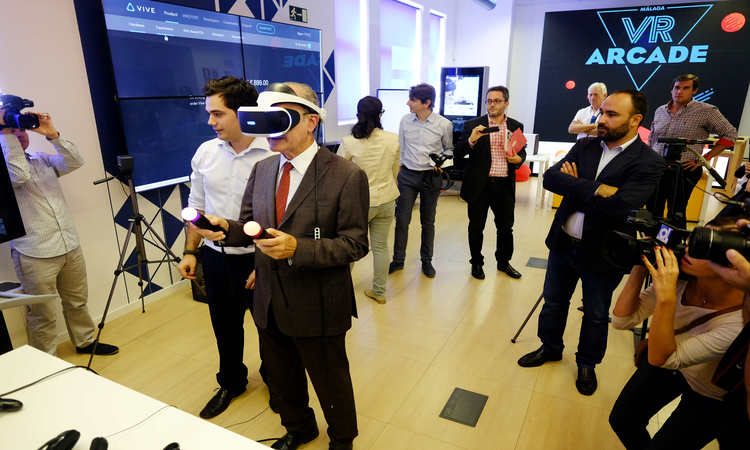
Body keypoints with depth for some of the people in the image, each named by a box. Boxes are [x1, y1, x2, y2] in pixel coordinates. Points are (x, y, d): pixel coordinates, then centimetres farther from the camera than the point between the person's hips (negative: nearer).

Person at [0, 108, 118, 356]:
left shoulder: (43, 159, 14)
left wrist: (52, 135, -10)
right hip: (35, 255, -5)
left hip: (70, 246, 6)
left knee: (77, 302, 20)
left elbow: (75, 161, 1)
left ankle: (85, 341, 38)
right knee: (43, 315, 2)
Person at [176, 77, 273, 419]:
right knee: (224, 327, 21)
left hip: (260, 259, -4)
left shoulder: (274, 154, -16)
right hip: (215, 258, 5)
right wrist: (190, 251, 6)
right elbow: (196, 206, 9)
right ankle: (231, 383, 47)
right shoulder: (205, 152, 0)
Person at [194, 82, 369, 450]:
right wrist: (225, 229, -15)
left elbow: (355, 244, -18)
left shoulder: (346, 176, -18)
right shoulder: (262, 169, 2)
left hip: (317, 308, -5)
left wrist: (296, 248, -31)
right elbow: (251, 226, 7)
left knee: (331, 382, 17)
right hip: (269, 304, 6)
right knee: (282, 378, 26)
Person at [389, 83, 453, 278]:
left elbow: (449, 149, 8)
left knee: (428, 222, 10)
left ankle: (426, 260, 27)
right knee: (402, 220, 2)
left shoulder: (444, 124, -6)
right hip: (407, 175, 2)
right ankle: (398, 260, 18)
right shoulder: (405, 120, 1)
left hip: (431, 177, -1)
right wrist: (397, 170, 10)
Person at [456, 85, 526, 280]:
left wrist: (519, 159, -6)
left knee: (506, 227, 14)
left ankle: (503, 261, 34)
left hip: (505, 185, 3)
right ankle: (476, 263, 27)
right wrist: (471, 139, -24)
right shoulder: (473, 125, -2)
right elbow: (458, 153, -6)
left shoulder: (516, 126, 7)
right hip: (479, 184, -2)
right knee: (476, 227, 9)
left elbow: (522, 152, 17)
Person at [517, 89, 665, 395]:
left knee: (596, 315, 16)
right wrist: (594, 190, -25)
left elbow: (620, 206, -29)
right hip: (563, 243, 4)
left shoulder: (648, 163, -15)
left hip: (601, 253, -4)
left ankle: (587, 364, 40)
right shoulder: (585, 147, 1)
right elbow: (550, 177, -13)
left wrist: (576, 186, -19)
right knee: (553, 301, 20)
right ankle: (550, 348, 44)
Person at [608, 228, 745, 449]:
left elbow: (660, 359, -36)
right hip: (668, 362, 4)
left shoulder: (739, 321, -37)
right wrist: (639, 271, -32)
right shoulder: (680, 281, -24)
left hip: (709, 398, -4)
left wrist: (666, 298, -46)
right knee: (621, 421, 8)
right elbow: (621, 320, -20)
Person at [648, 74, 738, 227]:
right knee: (653, 211, 8)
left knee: (676, 215, -5)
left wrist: (705, 158, -6)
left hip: (684, 170, -4)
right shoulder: (660, 111, 13)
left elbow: (729, 134, 1)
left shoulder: (706, 111, -2)